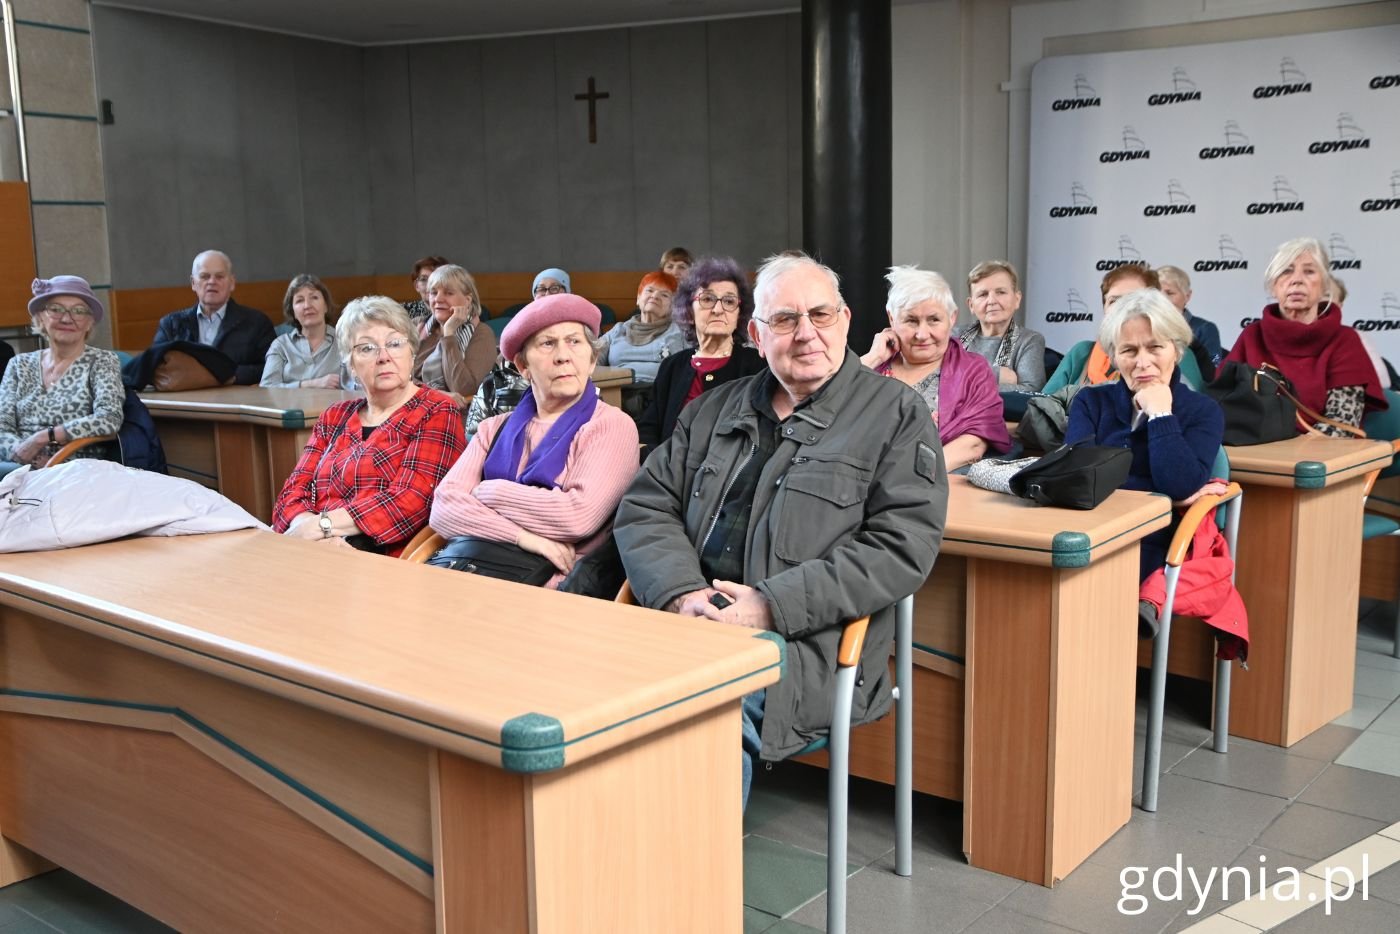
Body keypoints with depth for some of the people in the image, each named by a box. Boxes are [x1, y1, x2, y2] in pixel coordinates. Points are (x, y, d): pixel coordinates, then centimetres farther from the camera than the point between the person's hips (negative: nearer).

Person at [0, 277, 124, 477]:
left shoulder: (102, 362, 4)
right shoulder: (20, 365, 15)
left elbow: (109, 419, -12)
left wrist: (41, 438, -15)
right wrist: (20, 450, -14)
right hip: (19, 468, 4)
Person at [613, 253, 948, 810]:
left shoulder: (896, 414, 6)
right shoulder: (714, 410, 21)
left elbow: (902, 546, -6)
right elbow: (643, 508, 15)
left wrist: (773, 605, -14)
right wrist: (681, 593, -6)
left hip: (804, 643, -4)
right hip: (685, 619, 4)